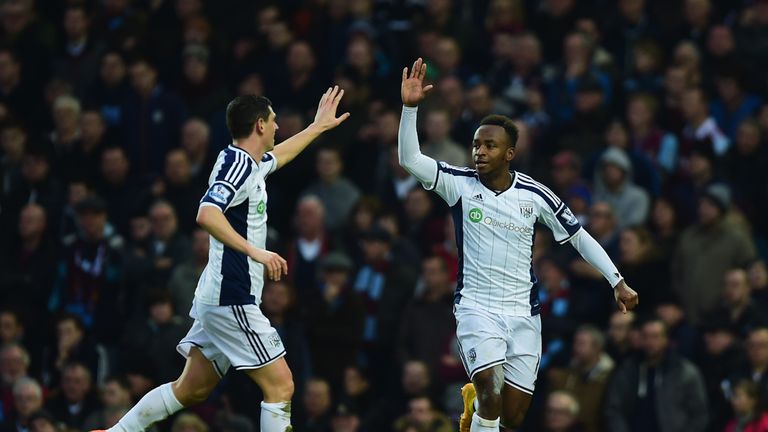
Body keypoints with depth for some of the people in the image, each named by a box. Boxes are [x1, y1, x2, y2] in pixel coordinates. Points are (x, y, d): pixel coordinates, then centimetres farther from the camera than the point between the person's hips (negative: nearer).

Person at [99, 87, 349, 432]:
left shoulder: (250, 164, 14)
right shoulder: (238, 163, -15)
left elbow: (278, 155, 39)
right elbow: (207, 215, -30)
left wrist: (318, 126, 48)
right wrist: (255, 251, -34)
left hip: (217, 299, 10)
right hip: (232, 299, -10)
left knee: (191, 390, 13)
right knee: (280, 387, -9)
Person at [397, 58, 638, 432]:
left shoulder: (535, 196, -3)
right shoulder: (460, 184, -6)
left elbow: (579, 237, 7)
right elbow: (410, 159, -18)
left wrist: (617, 282, 4)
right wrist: (410, 107, -30)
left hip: (523, 313, 2)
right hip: (477, 306, -2)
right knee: (491, 392, -26)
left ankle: (474, 399, 38)